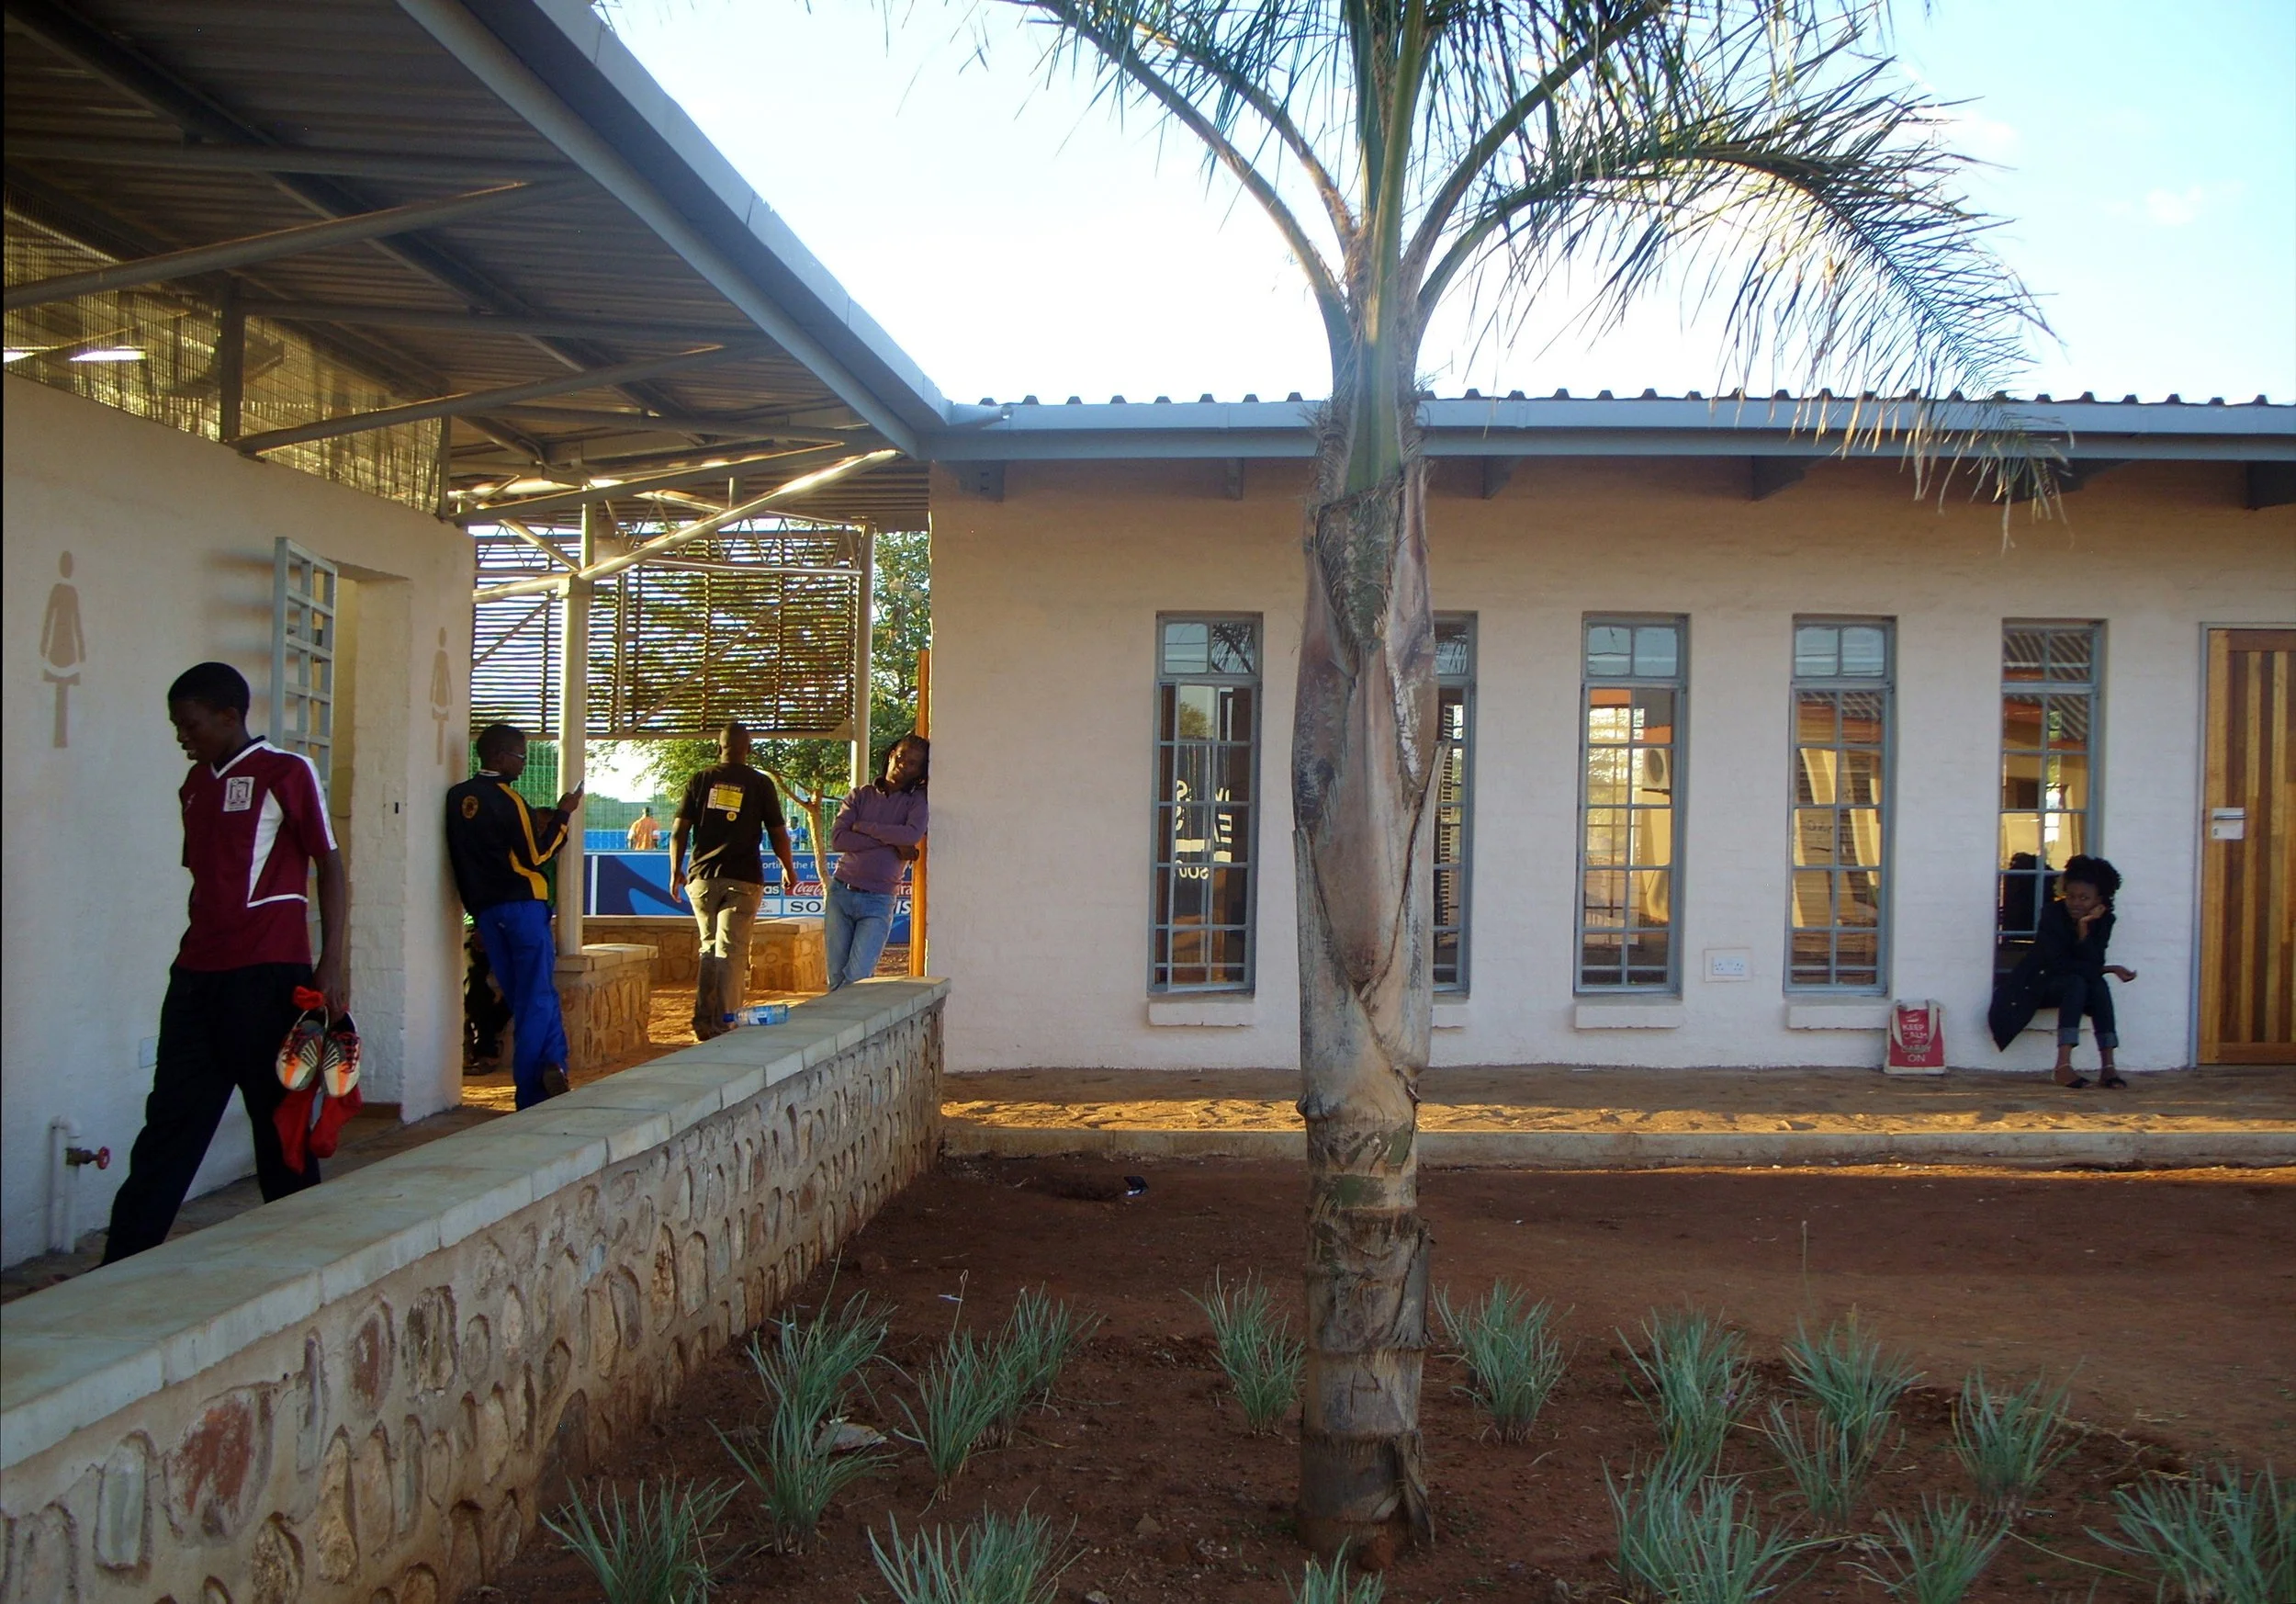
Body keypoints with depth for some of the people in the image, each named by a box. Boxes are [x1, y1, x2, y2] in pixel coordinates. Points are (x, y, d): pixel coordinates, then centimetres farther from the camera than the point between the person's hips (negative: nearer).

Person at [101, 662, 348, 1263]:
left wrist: (333, 960, -13)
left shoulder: (288, 773, -5)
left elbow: (329, 866, -6)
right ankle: (121, 1266, 6)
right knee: (169, 1123, 5)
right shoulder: (195, 784, 17)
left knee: (280, 1121, 1)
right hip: (196, 976, 7)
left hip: (267, 974, -7)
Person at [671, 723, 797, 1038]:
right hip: (743, 878, -2)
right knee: (732, 950, -1)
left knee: (710, 947, 15)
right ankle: (723, 1022, -9)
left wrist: (676, 870, 15)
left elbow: (679, 830, 4)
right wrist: (789, 869, 18)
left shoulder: (699, 781, 5)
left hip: (701, 878, 2)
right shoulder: (760, 784, 0)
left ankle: (703, 1020, 9)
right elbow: (777, 833, 3)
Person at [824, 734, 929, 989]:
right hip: (840, 893, 2)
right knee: (836, 978, 4)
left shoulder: (916, 801, 4)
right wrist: (892, 841, -12)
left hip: (878, 901, -2)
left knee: (856, 979, -13)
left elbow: (913, 835, -19)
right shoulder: (861, 795, 9)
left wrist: (862, 827, -9)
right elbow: (837, 839, -6)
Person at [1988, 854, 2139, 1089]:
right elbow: (2058, 965, -24)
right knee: (2076, 982, -33)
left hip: (2076, 985, 4)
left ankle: (2107, 1067, -32)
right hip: (2037, 985, -4)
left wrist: (2084, 930, -30)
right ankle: (2063, 1066, -42)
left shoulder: (2103, 920, -7)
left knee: (2099, 986, -27)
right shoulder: (2052, 914, -19)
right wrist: (2108, 969, -19)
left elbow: (2094, 964, -18)